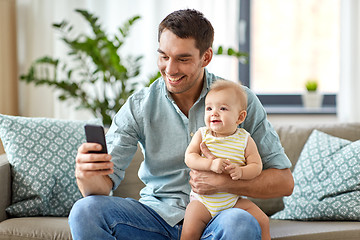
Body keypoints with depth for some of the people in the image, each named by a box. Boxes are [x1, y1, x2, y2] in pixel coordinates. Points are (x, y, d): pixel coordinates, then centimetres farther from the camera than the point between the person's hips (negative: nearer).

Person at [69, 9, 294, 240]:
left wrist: (223, 182, -20)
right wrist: (87, 174, -32)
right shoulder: (139, 106, -2)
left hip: (215, 217, -1)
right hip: (158, 214, 2)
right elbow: (105, 183, -8)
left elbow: (284, 181, -6)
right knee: (85, 210, -23)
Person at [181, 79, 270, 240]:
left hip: (234, 199, 1)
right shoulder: (201, 135, -1)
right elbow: (189, 157, -10)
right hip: (203, 200, -1)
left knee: (262, 221, -10)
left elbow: (256, 166, -4)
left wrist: (241, 171, -26)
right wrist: (211, 164, -27)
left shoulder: (245, 140, -3)